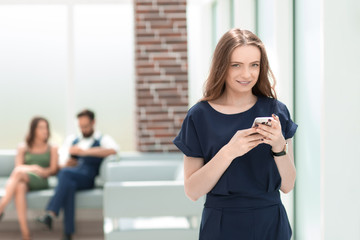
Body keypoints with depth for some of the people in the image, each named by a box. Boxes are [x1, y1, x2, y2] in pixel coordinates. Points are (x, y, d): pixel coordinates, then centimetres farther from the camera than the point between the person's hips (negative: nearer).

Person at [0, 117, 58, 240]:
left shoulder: (52, 149, 18)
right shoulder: (23, 148, 20)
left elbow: (53, 169, 8)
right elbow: (18, 166, 6)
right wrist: (32, 168, -15)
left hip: (40, 182, -1)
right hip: (24, 181, 2)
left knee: (18, 172, -35)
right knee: (19, 187, -40)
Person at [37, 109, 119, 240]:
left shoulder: (103, 139, 13)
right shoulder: (72, 139, 29)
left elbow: (113, 150, -11)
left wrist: (84, 151, -17)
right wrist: (65, 164, -1)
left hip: (87, 178, -3)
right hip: (69, 179, 3)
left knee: (66, 173, -35)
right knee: (69, 185, -36)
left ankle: (51, 213, -43)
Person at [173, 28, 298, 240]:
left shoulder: (276, 111, -2)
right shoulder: (200, 116, -7)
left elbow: (287, 186, -2)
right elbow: (192, 191, -10)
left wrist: (279, 147, -19)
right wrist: (228, 152, -22)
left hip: (271, 223, 2)